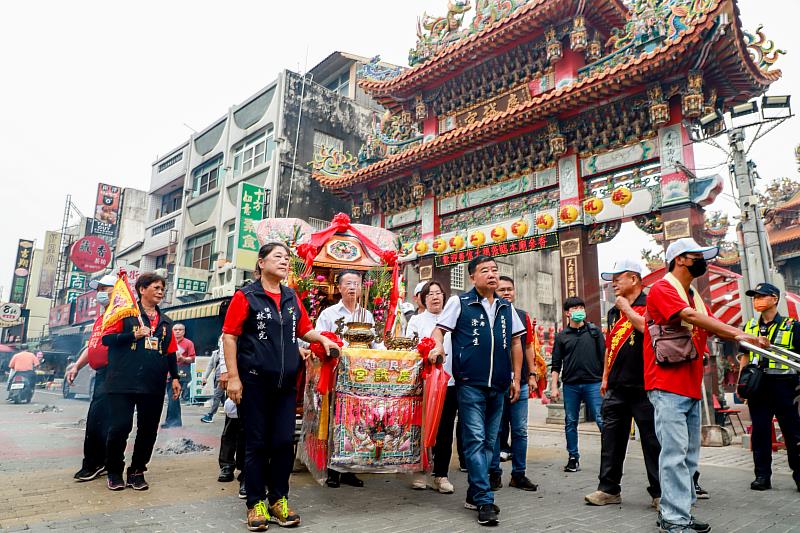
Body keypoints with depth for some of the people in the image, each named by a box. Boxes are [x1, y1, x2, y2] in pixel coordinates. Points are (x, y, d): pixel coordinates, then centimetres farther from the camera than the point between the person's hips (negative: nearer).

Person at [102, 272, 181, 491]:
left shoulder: (165, 322, 16)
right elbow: (107, 338, -4)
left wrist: (174, 377, 11)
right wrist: (134, 335, -16)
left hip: (153, 385, 4)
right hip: (124, 383, -4)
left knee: (148, 430, 7)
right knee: (120, 428, -2)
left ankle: (137, 471, 23)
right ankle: (114, 472, 19)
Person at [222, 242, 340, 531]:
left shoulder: (293, 298, 10)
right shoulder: (245, 296, -4)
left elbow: (304, 330, 19)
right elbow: (229, 336, -7)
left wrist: (322, 339, 0)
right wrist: (233, 377, -12)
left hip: (286, 383, 5)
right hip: (254, 382, -4)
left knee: (284, 442, 8)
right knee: (257, 443, 6)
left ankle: (279, 500, 25)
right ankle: (256, 503, 21)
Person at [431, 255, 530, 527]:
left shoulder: (506, 307, 12)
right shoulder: (459, 302, 0)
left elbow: (516, 342, 16)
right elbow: (439, 330, 0)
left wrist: (516, 378, 12)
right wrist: (438, 346, -23)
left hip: (499, 386, 5)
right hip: (470, 384, -5)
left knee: (489, 442, 12)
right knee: (476, 440, -6)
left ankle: (474, 494, 26)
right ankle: (485, 501, 2)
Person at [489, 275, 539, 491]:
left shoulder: (523, 316, 10)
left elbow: (528, 347, 15)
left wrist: (532, 374, 10)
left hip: (520, 382, 4)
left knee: (520, 431, 8)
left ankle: (519, 474, 20)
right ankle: (494, 473, 16)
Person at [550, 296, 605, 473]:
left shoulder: (594, 331, 7)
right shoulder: (562, 336, 7)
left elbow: (604, 356, 7)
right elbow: (556, 364, 7)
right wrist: (554, 386, 0)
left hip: (593, 383, -1)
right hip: (570, 385, 1)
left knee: (602, 420, -4)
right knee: (570, 422, 7)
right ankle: (573, 458, 18)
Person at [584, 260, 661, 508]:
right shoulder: (613, 312, 17)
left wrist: (627, 308, -13)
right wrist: (605, 377, 21)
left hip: (643, 385, -7)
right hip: (616, 386, 7)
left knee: (652, 439, 2)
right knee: (611, 438, 9)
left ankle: (659, 492, 15)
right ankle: (609, 489, 18)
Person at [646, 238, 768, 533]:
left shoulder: (694, 295, 20)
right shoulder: (662, 289, -6)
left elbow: (712, 322, 10)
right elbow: (691, 317, -18)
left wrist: (750, 338, -5)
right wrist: (737, 334, -18)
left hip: (691, 387, 9)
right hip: (668, 386, -9)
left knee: (689, 454, 12)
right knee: (675, 453, -9)